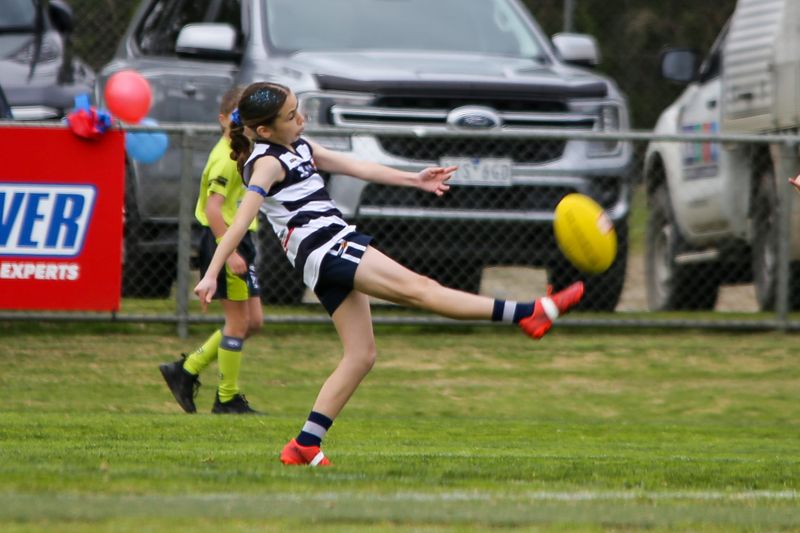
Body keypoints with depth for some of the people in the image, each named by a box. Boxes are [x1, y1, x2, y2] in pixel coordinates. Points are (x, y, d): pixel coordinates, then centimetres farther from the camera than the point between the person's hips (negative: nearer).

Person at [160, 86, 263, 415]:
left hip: (239, 239, 10)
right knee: (238, 321, -3)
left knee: (253, 322, 12)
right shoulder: (225, 158, -18)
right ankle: (227, 399, 8)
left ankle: (187, 371, 18)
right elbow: (213, 208, -26)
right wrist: (230, 252, -30)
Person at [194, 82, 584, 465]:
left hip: (337, 253, 11)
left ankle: (306, 445, 5)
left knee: (360, 355, 8)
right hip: (323, 248, -11)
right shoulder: (266, 163, -10)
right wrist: (211, 275, -26)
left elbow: (355, 167, 22)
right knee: (418, 289, -16)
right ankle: (529, 315, -24)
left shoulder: (299, 148, 18)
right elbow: (240, 222, -19)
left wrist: (413, 180, 20)